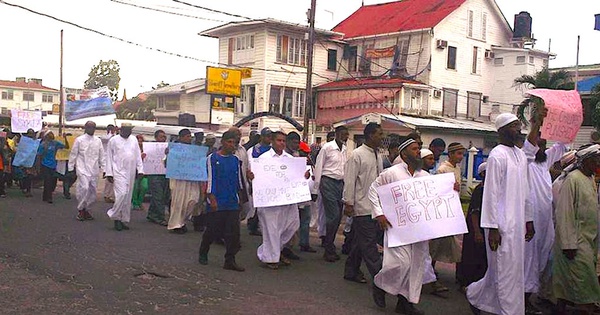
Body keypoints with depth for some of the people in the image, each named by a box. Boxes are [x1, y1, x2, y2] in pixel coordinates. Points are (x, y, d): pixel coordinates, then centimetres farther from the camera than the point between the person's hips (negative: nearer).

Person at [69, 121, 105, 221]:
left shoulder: (98, 141, 10)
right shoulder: (79, 140, 1)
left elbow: (102, 156, 14)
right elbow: (73, 154, 5)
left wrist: (104, 168, 8)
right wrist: (71, 168, 5)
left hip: (94, 170, 4)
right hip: (83, 169, -4)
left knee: (92, 190, 4)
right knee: (84, 188, -18)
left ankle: (86, 209, 20)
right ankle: (80, 210, -3)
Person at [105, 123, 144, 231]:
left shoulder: (134, 140, 13)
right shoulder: (113, 140, 1)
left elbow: (138, 156, 15)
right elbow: (109, 157, 2)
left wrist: (140, 169, 7)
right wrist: (109, 173, -3)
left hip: (131, 173, 5)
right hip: (119, 172, -4)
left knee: (128, 197, 6)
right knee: (122, 194, -18)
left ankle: (124, 220, 14)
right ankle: (115, 217, -2)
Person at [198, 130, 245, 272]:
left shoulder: (235, 160, 12)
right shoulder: (212, 158, -3)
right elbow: (209, 178, -6)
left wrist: (238, 197, 19)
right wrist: (212, 198, -11)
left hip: (233, 203, 4)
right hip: (217, 203, -4)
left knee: (234, 232, -1)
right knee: (213, 231, 4)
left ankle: (230, 261, 5)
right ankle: (203, 254, 26)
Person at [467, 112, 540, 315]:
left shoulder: (521, 155, 14)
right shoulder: (497, 156, -12)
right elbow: (491, 194, -14)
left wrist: (528, 220, 17)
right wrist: (492, 228, -17)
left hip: (517, 223, 8)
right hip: (502, 225, -8)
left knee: (500, 269, 15)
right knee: (507, 271, -3)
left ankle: (474, 294, 34)